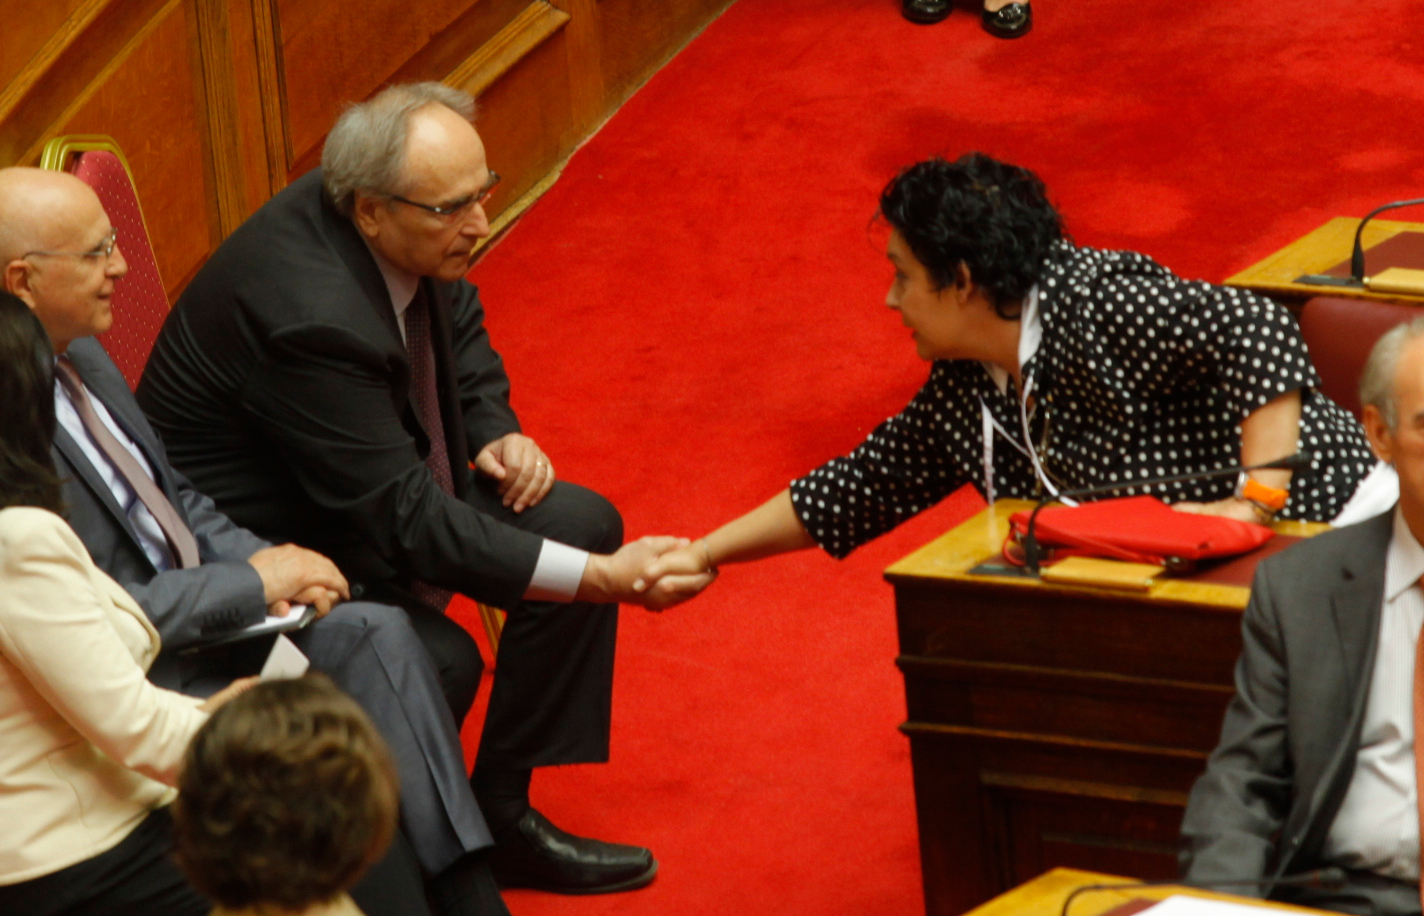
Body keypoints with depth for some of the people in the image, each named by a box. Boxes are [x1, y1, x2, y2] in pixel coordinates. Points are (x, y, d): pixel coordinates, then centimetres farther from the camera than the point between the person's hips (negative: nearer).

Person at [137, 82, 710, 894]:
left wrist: (496, 434, -6)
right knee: (435, 661, -29)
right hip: (257, 545, -9)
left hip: (369, 483, 9)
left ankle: (502, 807, 6)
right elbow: (402, 518, -31)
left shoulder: (414, 236, -10)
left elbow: (460, 334, 16)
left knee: (582, 523, -1)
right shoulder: (307, 312, -35)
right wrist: (602, 579, -31)